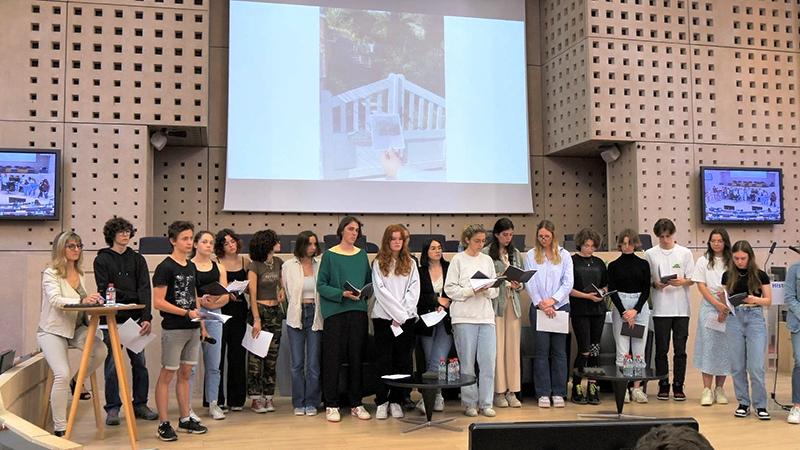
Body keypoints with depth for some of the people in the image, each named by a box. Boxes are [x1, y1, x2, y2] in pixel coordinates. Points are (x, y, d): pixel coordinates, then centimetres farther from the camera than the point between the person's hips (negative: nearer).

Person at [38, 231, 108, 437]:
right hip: (53, 330, -5)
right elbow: (55, 300, -27)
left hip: (76, 328, 5)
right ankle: (59, 428, -6)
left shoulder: (80, 274, 8)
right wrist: (82, 301, -42)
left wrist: (92, 301, -4)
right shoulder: (50, 273, -11)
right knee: (62, 374, -20)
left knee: (100, 350, -23)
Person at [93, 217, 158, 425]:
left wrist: (147, 318, -11)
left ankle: (140, 404, 18)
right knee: (113, 364, 0)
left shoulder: (137, 259, 10)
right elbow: (104, 291, -5)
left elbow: (144, 290, 0)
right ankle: (113, 408, 10)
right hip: (112, 319, -3)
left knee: (140, 362, 6)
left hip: (136, 318, 3)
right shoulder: (102, 260, 3)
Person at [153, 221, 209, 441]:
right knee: (167, 374, -1)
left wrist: (200, 302, 1)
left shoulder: (191, 267, 13)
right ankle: (163, 423, 5)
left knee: (185, 373, 13)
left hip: (192, 328, 7)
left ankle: (185, 419, 21)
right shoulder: (165, 268, -10)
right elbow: (158, 302, -15)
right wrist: (187, 312, -18)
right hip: (173, 329, -7)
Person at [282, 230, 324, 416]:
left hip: (315, 315, 0)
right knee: (297, 363, 3)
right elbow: (286, 291, 10)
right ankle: (299, 403, 14)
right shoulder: (288, 266, 3)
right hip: (295, 316, 0)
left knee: (314, 363, 1)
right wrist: (297, 307, 9)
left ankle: (311, 402, 12)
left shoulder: (320, 265, 3)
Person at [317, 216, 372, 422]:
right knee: (333, 358, -2)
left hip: (358, 311, 4)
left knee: (356, 357, 7)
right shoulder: (329, 255, 0)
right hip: (335, 311, -4)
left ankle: (356, 404, 16)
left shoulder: (362, 255, 12)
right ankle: (331, 405, 7)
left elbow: (369, 282, 18)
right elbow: (321, 285, -3)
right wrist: (342, 294, -15)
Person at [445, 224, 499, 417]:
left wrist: (487, 290, -8)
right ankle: (470, 403, 11)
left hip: (486, 316, 4)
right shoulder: (458, 260, 1)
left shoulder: (487, 260, 13)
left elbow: (495, 290, 14)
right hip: (464, 316, -4)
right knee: (467, 362, 1)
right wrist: (472, 291, -15)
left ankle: (486, 403, 9)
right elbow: (450, 289, -4)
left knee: (488, 361, -1)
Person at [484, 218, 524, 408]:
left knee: (513, 348, 4)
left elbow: (522, 278, 17)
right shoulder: (487, 253, -3)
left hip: (513, 303, 5)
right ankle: (499, 392, 4)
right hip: (495, 303, -5)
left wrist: (519, 285, -4)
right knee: (497, 348, -4)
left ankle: (512, 392, 10)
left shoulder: (516, 254, 15)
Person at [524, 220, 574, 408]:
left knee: (559, 350, 3)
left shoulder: (564, 255, 7)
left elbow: (568, 282, 1)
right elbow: (529, 282, -1)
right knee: (541, 350, -1)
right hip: (538, 307, -1)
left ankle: (558, 393, 10)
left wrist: (553, 300, -10)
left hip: (560, 306, 1)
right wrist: (541, 303, -10)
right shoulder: (531, 255, 5)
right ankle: (543, 394, 5)